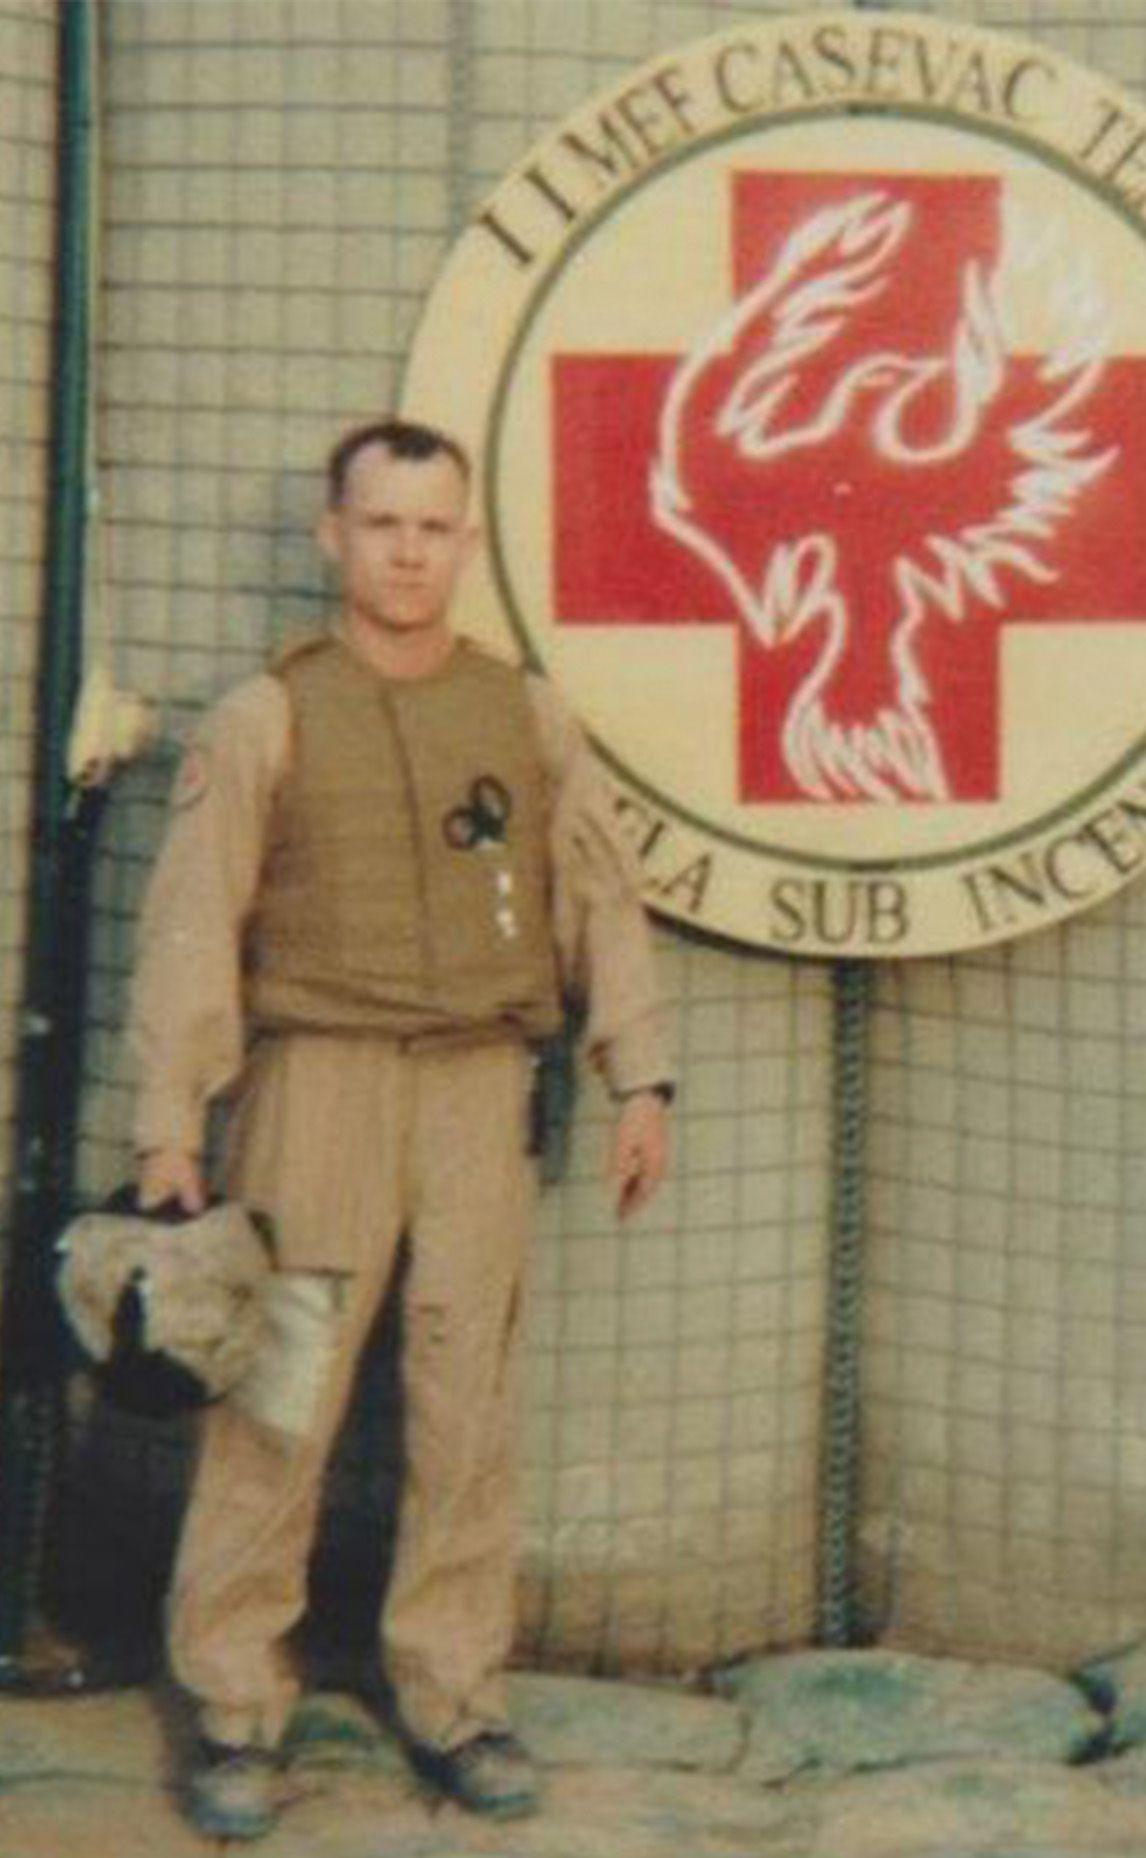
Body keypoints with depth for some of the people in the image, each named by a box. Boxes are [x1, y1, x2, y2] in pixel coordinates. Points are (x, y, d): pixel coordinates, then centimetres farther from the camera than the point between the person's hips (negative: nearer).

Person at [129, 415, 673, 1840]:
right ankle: (235, 1712, 6)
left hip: (480, 1093, 3)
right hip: (317, 1081, -3)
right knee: (276, 1407, -4)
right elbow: (190, 928, -2)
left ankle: (452, 1702, 16)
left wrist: (637, 1077, 8)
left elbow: (602, 901, 14)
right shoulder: (265, 719, 1)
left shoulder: (527, 715, 10)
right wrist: (168, 1126, -8)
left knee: (469, 1413, 5)